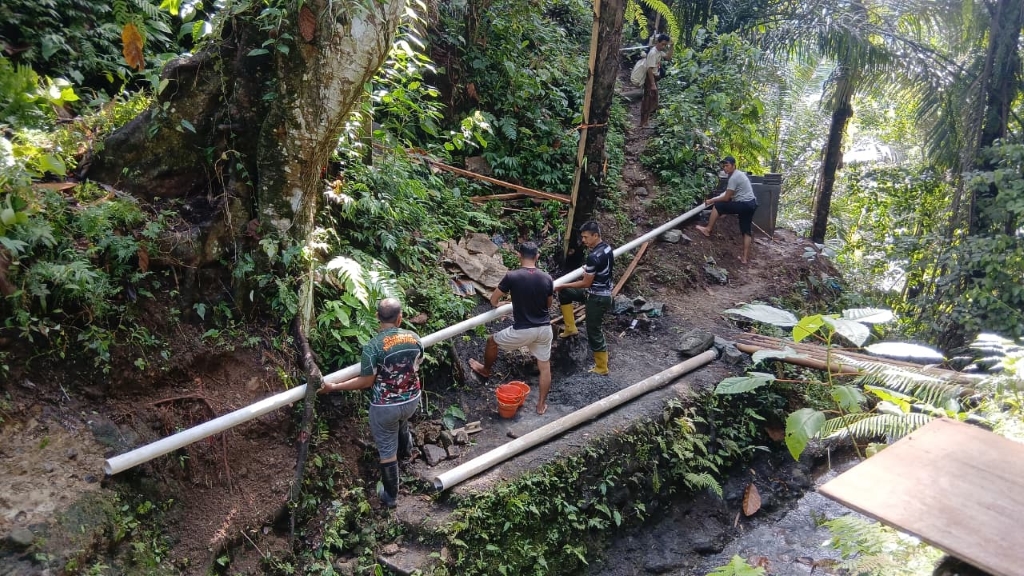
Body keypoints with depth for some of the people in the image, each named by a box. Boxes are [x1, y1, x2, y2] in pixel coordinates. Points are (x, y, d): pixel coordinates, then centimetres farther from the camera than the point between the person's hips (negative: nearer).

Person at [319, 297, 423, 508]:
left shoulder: (373, 347, -25)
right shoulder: (414, 338, -10)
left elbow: (366, 382, -18)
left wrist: (334, 387, -9)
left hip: (385, 407, -5)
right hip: (412, 400, 5)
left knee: (387, 451, 15)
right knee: (402, 421, 39)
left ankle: (390, 496, 32)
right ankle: (406, 449, 69)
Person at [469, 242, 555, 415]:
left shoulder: (512, 276, -15)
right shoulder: (547, 278, -5)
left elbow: (493, 300, -3)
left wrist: (496, 305, 21)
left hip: (522, 330, -3)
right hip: (544, 328, 3)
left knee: (492, 341, 24)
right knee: (545, 366, 18)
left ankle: (485, 370, 47)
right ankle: (542, 404, 24)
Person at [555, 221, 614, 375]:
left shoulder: (594, 256, -27)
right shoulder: (607, 248, 0)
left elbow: (586, 283, -21)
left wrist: (562, 285, -12)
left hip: (597, 297, -10)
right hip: (603, 292, 10)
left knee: (594, 332, 4)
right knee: (564, 293, 16)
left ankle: (601, 368, 18)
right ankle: (571, 328, 22)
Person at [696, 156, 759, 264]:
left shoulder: (733, 178, -15)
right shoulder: (739, 174, 16)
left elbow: (726, 198, -14)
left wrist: (711, 201, -4)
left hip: (744, 204, -10)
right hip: (751, 204, 10)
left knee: (717, 206, -5)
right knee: (746, 231, 11)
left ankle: (708, 230, 4)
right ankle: (745, 257, 13)